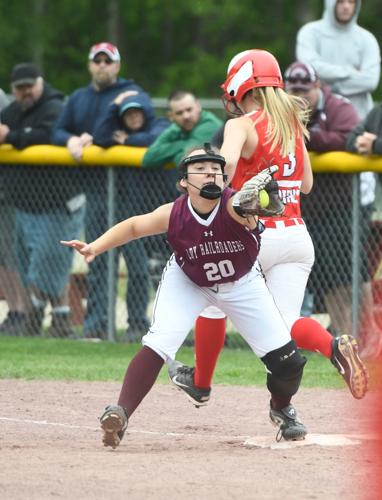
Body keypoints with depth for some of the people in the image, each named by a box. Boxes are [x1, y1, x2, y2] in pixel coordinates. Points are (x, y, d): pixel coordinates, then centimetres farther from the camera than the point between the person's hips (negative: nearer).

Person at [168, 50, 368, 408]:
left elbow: (227, 162, -28)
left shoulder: (242, 125, -6)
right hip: (298, 237, 5)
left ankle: (201, 382, 35)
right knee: (286, 323, 2)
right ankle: (334, 346, -30)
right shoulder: (293, 123, 14)